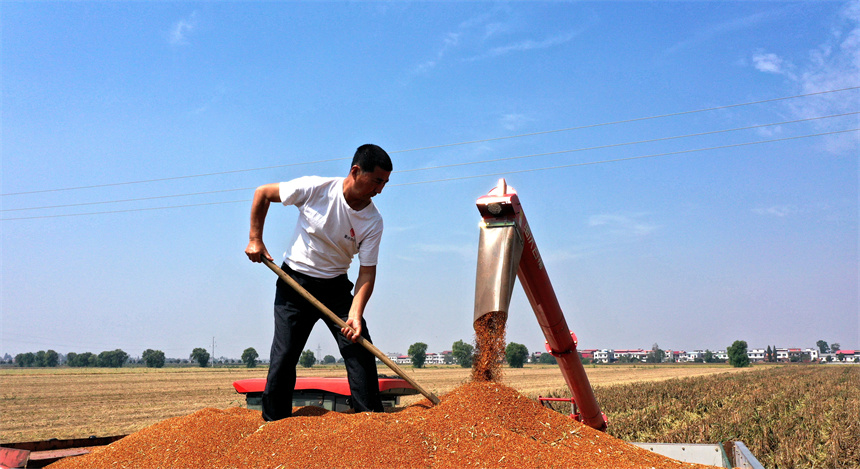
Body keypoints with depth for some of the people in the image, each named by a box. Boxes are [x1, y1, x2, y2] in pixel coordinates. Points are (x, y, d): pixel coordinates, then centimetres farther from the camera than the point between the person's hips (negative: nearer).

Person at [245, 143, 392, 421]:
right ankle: (273, 422, 11)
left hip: (336, 287, 2)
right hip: (294, 283, -2)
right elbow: (262, 193, -4)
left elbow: (367, 272, -13)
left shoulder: (373, 221, -12)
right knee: (284, 356, -4)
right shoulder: (315, 188, -18)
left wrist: (355, 314, -28)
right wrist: (255, 239, -5)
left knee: (360, 349, -8)